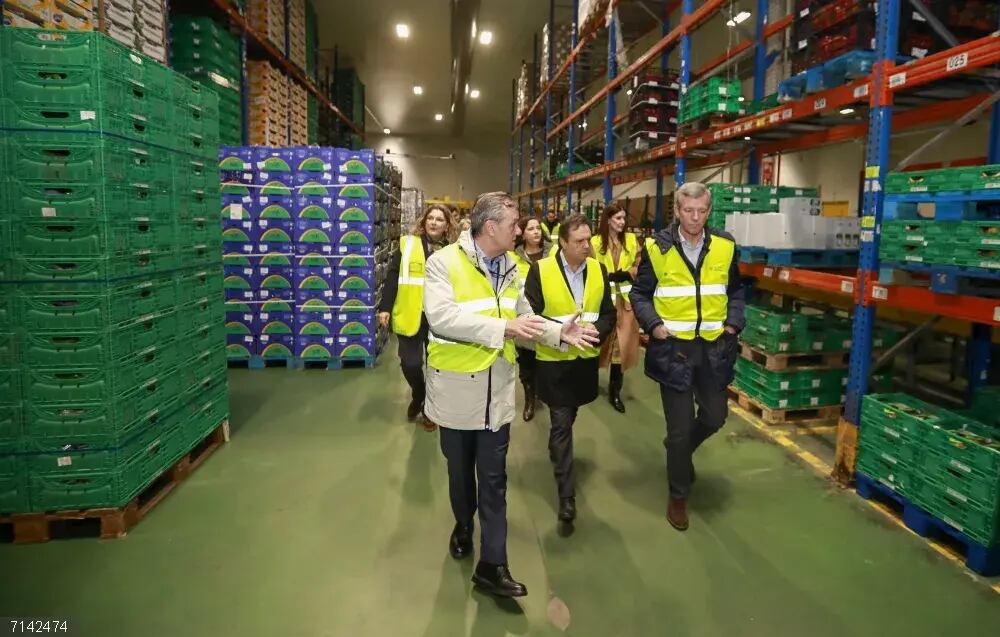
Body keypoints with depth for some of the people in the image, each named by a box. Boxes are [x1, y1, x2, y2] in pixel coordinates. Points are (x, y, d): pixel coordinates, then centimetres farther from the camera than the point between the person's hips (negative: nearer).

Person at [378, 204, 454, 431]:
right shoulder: (407, 244, 1)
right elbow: (392, 277, 0)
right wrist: (385, 307, -6)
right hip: (410, 316, -1)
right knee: (410, 363, -2)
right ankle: (418, 397, 29)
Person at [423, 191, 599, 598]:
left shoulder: (510, 268, 5)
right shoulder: (444, 262, -14)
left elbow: (523, 317, 14)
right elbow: (441, 317, -27)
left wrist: (559, 333, -2)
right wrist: (502, 328, -29)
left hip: (496, 389, 4)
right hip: (456, 388, -4)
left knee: (494, 479, 7)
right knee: (460, 470, 17)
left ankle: (492, 565, 16)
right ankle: (463, 525, 45)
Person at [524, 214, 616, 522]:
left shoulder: (598, 270, 1)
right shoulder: (540, 270, -12)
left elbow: (609, 314, 4)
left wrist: (596, 331, -17)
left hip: (586, 358, 4)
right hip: (554, 360, -4)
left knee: (567, 419, 22)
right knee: (561, 424, -3)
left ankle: (557, 452, 50)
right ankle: (566, 493, 4)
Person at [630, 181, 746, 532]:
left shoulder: (725, 246, 1)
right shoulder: (656, 247, -7)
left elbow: (736, 290, 14)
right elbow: (639, 293, 2)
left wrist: (733, 323, 0)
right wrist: (653, 324, -13)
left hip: (713, 346, 3)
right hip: (673, 346, -3)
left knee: (715, 416, 12)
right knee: (680, 426, 4)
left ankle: (680, 449, 45)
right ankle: (678, 494, 24)